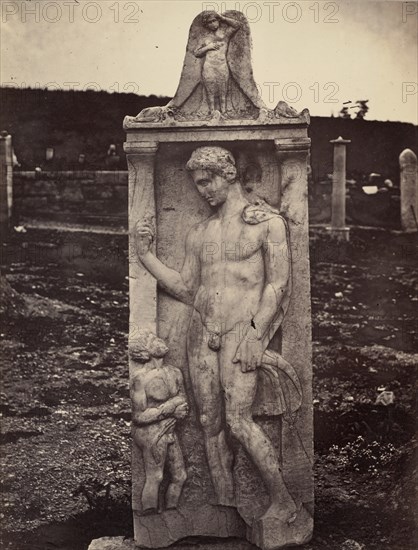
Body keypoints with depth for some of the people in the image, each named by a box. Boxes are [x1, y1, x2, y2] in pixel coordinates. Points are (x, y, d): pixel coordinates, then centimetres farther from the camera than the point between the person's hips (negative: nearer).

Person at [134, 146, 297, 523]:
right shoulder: (198, 234, 17)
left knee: (238, 421, -14)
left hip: (244, 327, -5)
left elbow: (279, 284, -4)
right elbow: (187, 291, 17)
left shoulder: (267, 222, 2)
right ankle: (226, 506, 14)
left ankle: (283, 502, 1)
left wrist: (256, 333, -14)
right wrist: (146, 255, 10)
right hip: (202, 330, 6)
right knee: (210, 423, 4)